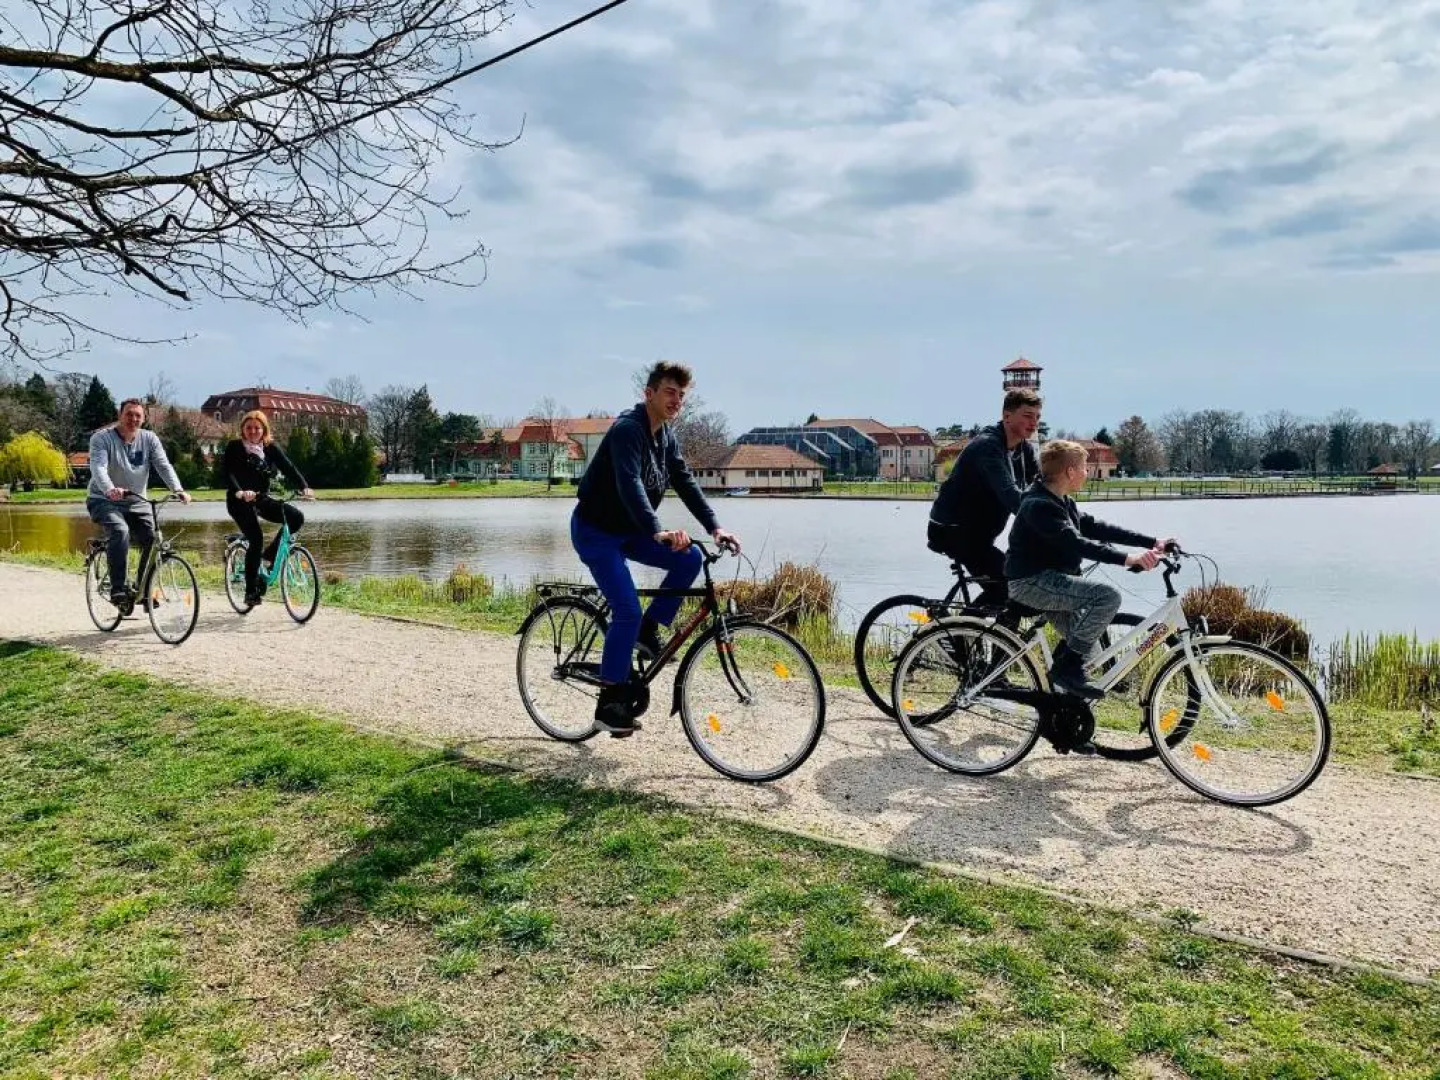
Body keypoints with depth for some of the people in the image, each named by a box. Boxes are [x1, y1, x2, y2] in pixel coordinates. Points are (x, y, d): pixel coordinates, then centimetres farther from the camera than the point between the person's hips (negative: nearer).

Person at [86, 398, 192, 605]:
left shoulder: (150, 439, 0)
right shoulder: (101, 438, -10)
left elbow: (164, 466, -12)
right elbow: (98, 467, -26)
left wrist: (178, 490, -30)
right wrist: (110, 490, -47)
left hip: (136, 501, 4)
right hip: (104, 500, -4)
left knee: (154, 538, -15)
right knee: (120, 531, -31)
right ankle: (117, 589, -28)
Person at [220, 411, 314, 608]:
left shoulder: (270, 448, 3)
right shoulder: (234, 447, -6)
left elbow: (288, 466, -9)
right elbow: (227, 473, -18)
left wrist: (303, 487, -26)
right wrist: (239, 492, -37)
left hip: (262, 499, 5)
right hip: (240, 501, -5)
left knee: (296, 517, -14)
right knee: (256, 539, -19)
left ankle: (269, 556, 4)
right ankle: (251, 592, -10)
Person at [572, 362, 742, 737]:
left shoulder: (666, 436, 5)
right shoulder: (628, 428, -23)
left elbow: (685, 482, 0)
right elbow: (629, 484, -37)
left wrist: (714, 527, -13)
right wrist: (658, 531, -50)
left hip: (628, 529, 8)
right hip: (595, 531, -8)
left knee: (689, 559, -9)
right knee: (628, 611, -16)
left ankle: (648, 631, 5)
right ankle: (609, 705, -5)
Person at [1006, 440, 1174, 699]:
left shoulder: (1062, 502, 13)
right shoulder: (1039, 505, -19)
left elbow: (1095, 527, 12)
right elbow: (1075, 543, -30)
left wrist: (1151, 542, 6)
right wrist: (1126, 558, -38)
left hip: (1048, 580, 11)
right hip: (1032, 582, -11)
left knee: (1082, 638, 15)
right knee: (1108, 595, -21)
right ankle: (1068, 667, -15)